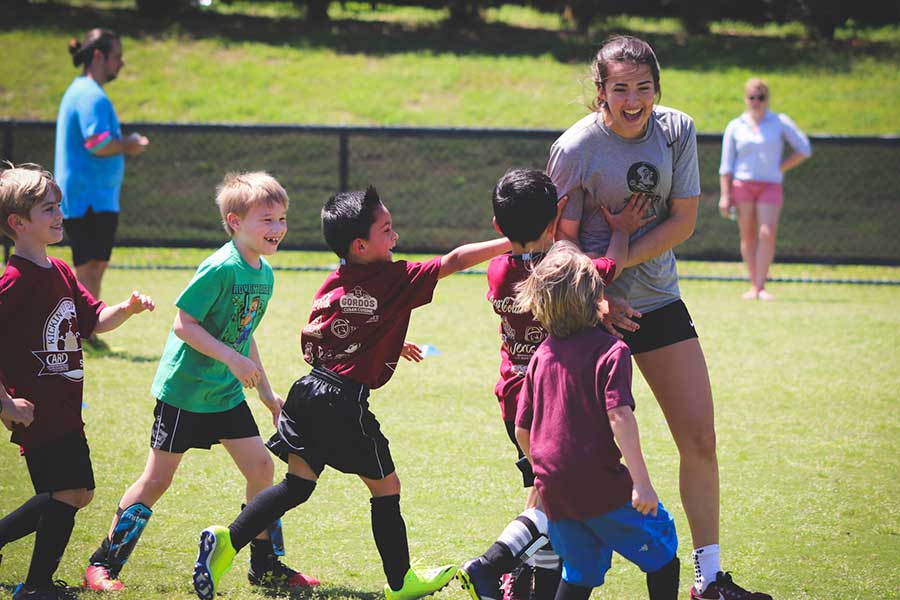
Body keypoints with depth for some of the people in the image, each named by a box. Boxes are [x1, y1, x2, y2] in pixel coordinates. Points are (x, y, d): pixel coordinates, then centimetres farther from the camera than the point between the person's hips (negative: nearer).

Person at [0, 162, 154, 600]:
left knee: (75, 493, 16)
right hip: (37, 411, -10)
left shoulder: (60, 272, 11)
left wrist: (128, 308, -2)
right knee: (69, 492, -6)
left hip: (64, 410, 10)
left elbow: (94, 320, 18)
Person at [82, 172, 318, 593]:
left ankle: (265, 566, 16)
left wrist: (266, 392, 20)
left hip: (226, 393, 8)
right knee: (157, 479, -2)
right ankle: (102, 564, 10)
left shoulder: (264, 274, 6)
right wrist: (232, 359, -27)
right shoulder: (220, 269, -20)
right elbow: (184, 324, -21)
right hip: (184, 387, -8)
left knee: (261, 468, 3)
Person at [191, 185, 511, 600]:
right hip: (347, 403, -6)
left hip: (310, 392, 6)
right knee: (386, 488, 10)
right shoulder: (395, 279, -12)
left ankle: (226, 541, 0)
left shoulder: (331, 285, 8)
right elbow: (455, 261, -13)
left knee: (297, 485, 13)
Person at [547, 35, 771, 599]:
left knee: (700, 441, 4)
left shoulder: (678, 131, -5)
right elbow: (563, 240, -10)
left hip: (660, 301, 5)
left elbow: (683, 221, -6)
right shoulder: (575, 149, -16)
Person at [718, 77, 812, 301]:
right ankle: (753, 285, 6)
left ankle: (760, 286, -13)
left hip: (770, 186, -1)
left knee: (767, 234, -14)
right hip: (742, 185, 1)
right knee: (747, 236, 0)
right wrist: (725, 195, 2)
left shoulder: (780, 122, 7)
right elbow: (726, 165, 9)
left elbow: (804, 149, 8)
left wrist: (780, 168, 0)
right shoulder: (735, 127, 9)